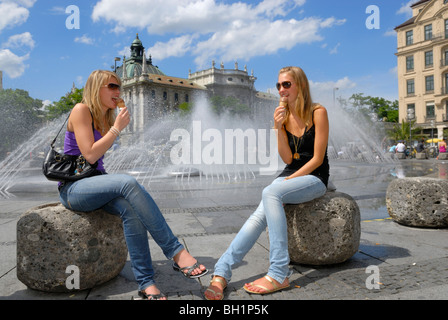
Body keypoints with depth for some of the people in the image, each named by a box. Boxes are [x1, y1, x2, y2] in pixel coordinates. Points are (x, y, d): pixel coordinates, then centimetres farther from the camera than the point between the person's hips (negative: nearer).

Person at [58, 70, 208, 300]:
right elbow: (90, 155, -18)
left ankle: (146, 283, -28)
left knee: (130, 209, -28)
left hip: (95, 184, 6)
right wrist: (117, 128, -13)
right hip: (72, 188, -6)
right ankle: (176, 252, -33)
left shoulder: (106, 117, 15)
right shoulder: (81, 110, -7)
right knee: (129, 183, -35)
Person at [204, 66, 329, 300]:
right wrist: (279, 128, -12)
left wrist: (290, 180, -14)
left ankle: (279, 275, -33)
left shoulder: (318, 112, -6)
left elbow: (317, 158, -10)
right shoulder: (283, 115, 8)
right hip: (290, 175, 5)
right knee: (259, 216, -23)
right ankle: (221, 274, -28)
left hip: (315, 178, -5)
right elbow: (288, 159, 1)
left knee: (271, 192, -35)